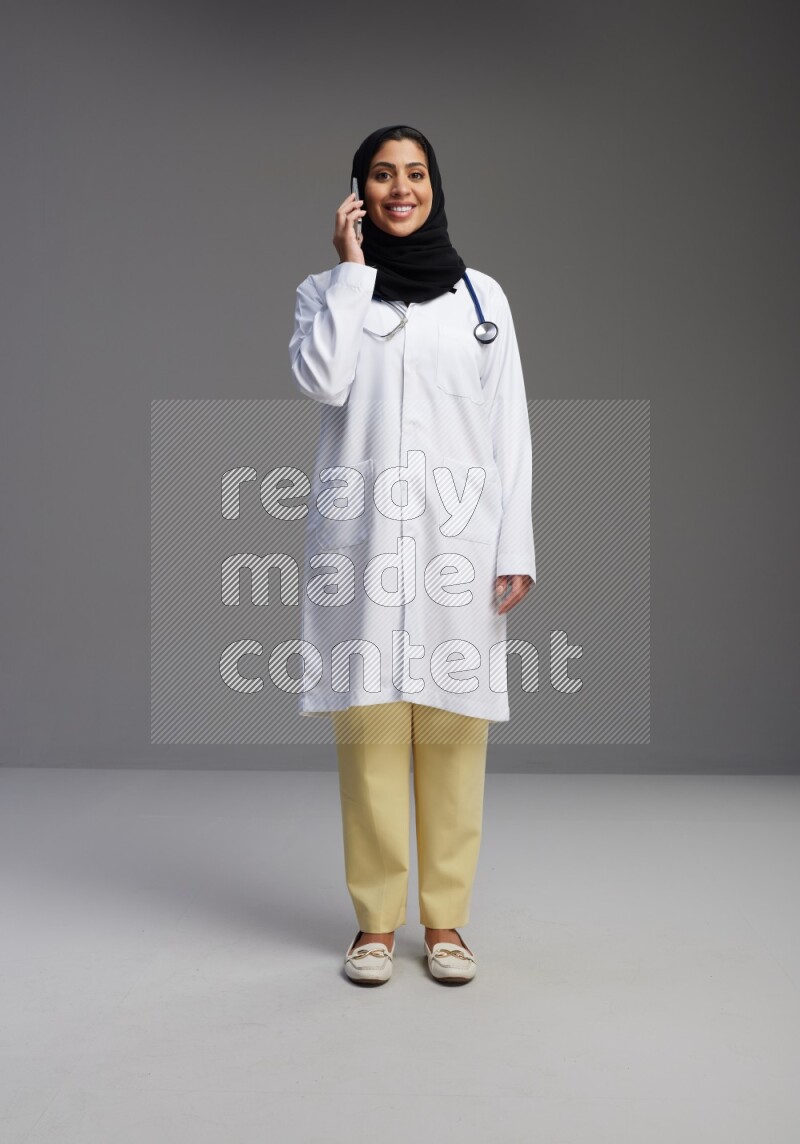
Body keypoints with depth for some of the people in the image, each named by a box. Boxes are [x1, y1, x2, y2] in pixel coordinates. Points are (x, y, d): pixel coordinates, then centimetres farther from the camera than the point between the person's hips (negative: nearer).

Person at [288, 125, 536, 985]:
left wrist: (515, 547, 0)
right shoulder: (326, 290, 12)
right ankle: (376, 920, 12)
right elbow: (320, 380, -10)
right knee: (369, 724, -1)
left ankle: (444, 919, 13)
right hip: (360, 535, 0)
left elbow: (509, 429, 8)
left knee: (452, 727, 1)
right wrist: (354, 268, -3)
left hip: (456, 536, 1)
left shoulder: (481, 294, 13)